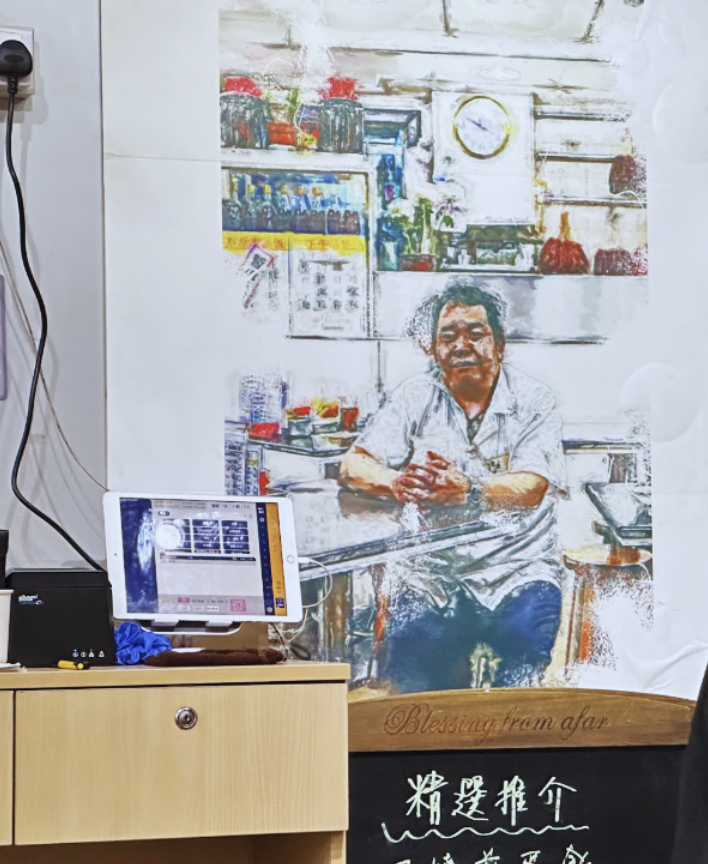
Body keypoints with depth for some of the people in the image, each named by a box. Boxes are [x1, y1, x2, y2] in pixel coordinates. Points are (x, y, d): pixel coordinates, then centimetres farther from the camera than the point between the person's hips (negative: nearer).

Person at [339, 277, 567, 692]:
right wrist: (398, 483, -21)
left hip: (517, 568, -1)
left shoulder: (533, 400, 4)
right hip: (431, 570, 1)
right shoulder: (416, 397, 11)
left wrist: (467, 489, -32)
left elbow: (531, 487, -12)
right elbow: (353, 467, 2)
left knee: (524, 637, -28)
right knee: (409, 641, -24)